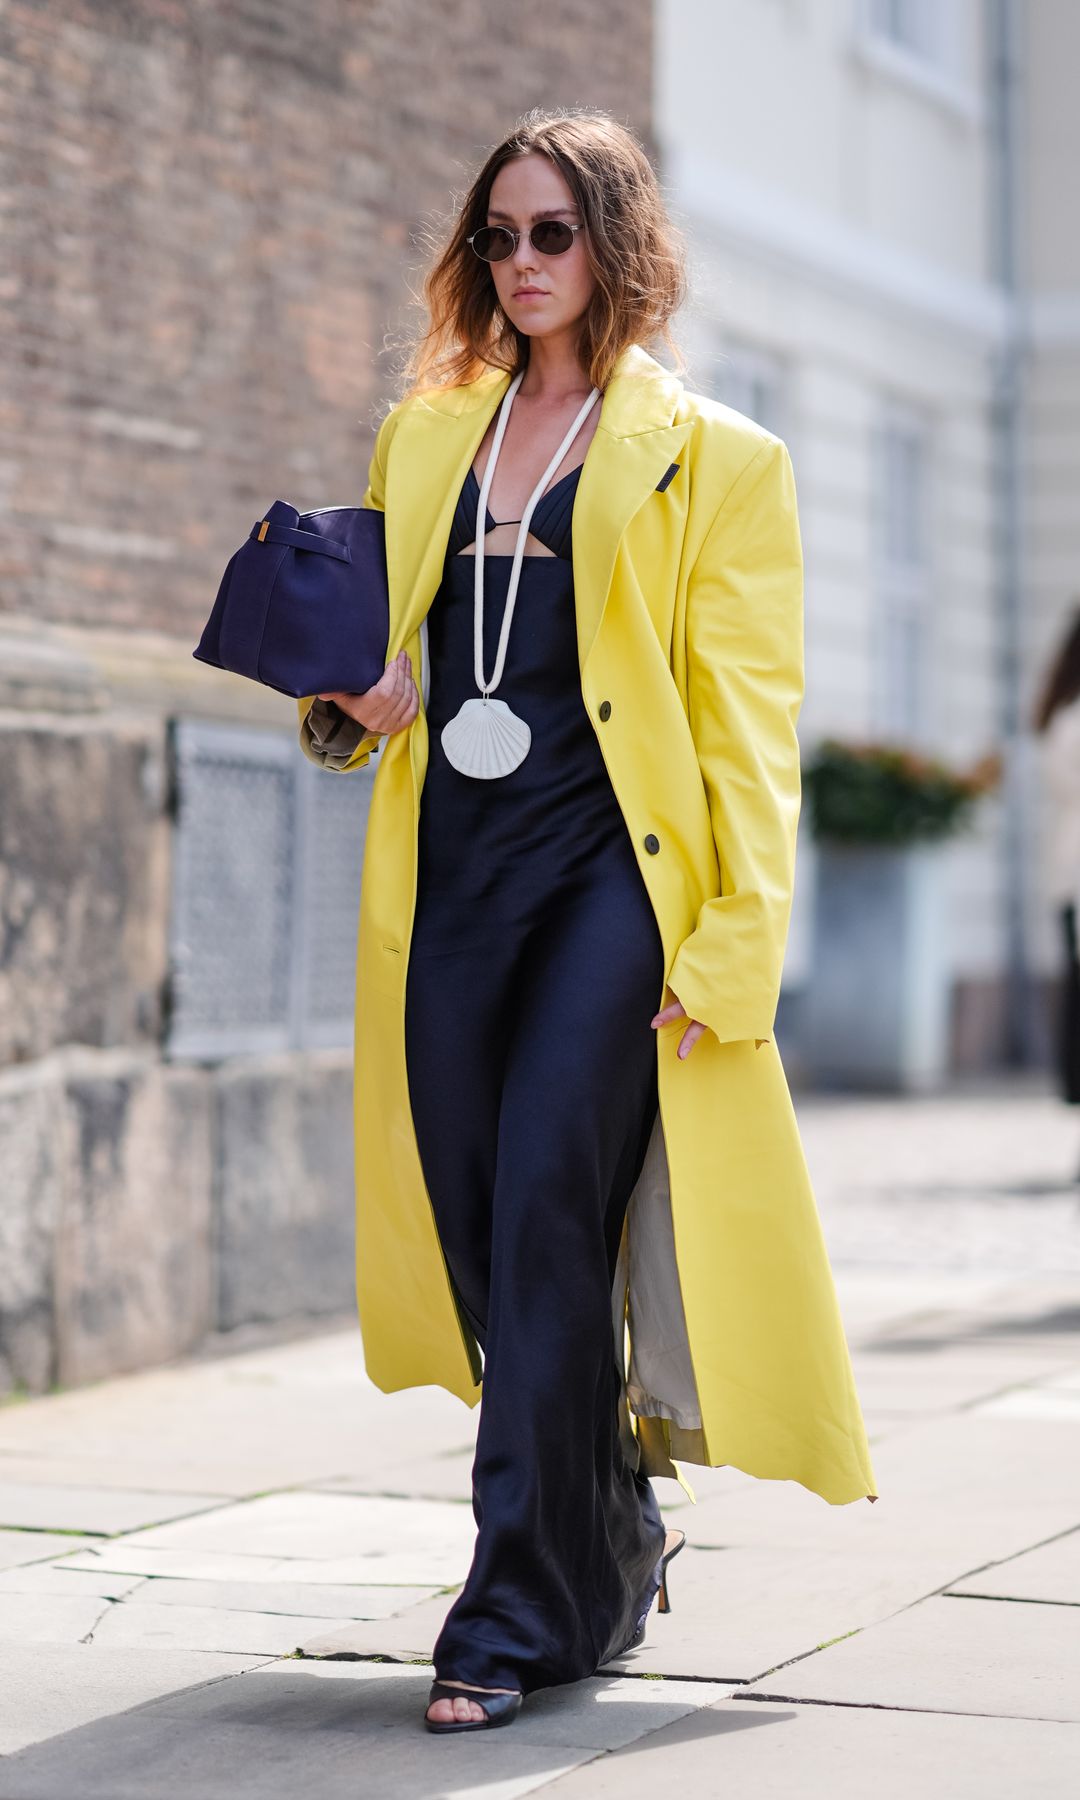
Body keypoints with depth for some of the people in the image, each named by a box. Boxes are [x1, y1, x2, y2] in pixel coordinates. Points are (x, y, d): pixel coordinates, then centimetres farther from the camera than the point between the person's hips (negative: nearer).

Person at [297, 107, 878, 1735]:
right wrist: (350, 704, 1)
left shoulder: (716, 462, 4)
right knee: (479, 1230, 5)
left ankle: (522, 1613, -6)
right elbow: (371, 657, 26)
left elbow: (748, 726, -1)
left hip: (613, 877, -5)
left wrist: (732, 943, -11)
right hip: (451, 876, 5)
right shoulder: (420, 439, 18)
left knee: (546, 1214, -13)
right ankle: (609, 1543, 26)